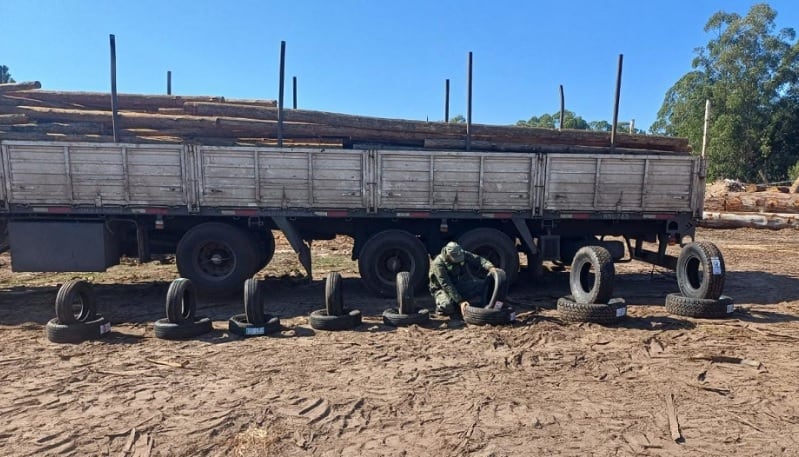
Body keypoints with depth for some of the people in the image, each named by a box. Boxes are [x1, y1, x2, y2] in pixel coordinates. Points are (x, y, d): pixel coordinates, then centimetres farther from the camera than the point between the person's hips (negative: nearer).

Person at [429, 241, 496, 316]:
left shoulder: (463, 254, -10)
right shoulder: (438, 264, -26)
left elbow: (478, 260, -12)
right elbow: (446, 285, -31)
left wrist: (490, 267, -34)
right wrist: (460, 302, -37)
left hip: (462, 285, 5)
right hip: (443, 289, -5)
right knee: (447, 306, -36)